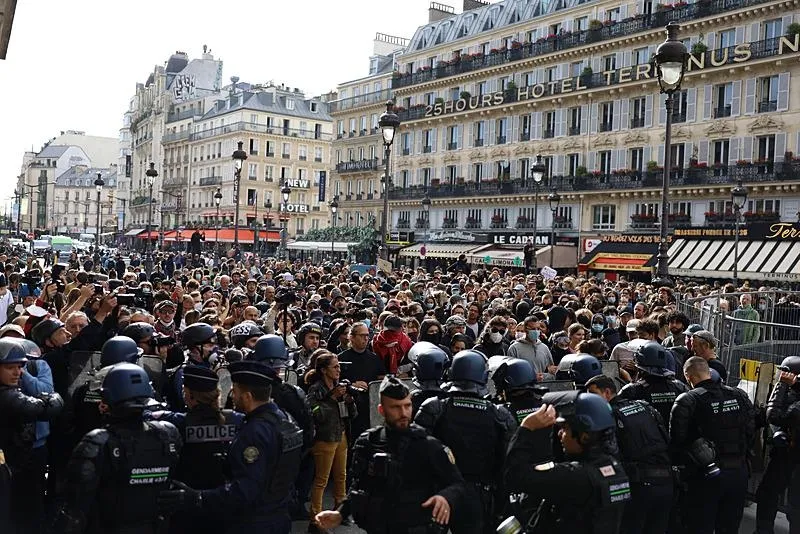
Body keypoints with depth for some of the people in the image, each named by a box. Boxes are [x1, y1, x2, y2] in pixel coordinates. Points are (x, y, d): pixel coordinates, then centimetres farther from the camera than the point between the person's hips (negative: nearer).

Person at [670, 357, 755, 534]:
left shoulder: (687, 400, -13)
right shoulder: (739, 395, 3)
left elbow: (677, 439, -15)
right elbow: (751, 430, 6)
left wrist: (688, 461, 4)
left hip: (706, 474, -5)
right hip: (739, 472, 5)